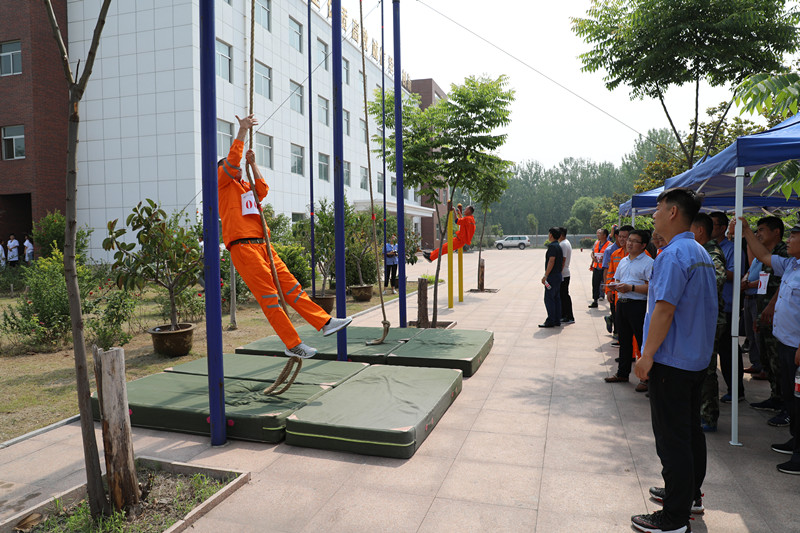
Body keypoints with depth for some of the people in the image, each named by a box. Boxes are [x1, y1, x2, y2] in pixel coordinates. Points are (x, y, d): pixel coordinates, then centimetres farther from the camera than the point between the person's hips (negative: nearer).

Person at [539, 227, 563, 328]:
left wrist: (545, 276, -21)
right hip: (558, 275, 10)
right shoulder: (559, 246, 15)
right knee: (556, 298, 12)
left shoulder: (552, 246, -15)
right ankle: (557, 320, 15)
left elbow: (551, 261, -22)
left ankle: (550, 321, -6)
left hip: (552, 276, -10)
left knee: (549, 299, -7)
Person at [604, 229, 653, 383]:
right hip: (622, 303, 8)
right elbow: (617, 280, 24)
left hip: (638, 305, -7)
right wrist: (615, 285, 1)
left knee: (643, 341, -2)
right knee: (624, 340, 15)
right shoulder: (623, 261, 17)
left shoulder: (648, 262, -8)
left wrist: (631, 287, -21)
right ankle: (622, 373, 26)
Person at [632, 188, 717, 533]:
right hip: (697, 359, 10)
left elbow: (664, 309, -25)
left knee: (672, 438, -1)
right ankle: (689, 494, 36)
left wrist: (647, 355, -19)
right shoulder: (702, 254, 12)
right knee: (691, 429, 20)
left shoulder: (674, 254, -20)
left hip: (671, 361, -10)